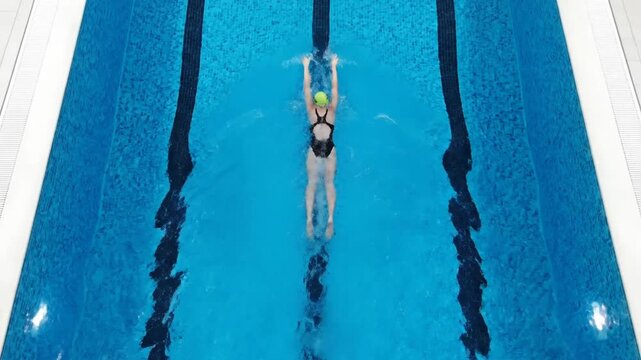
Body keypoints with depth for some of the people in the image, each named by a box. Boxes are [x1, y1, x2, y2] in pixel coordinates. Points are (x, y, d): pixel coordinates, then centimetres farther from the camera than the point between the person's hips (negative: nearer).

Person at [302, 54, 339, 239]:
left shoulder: (311, 110, 6)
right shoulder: (331, 110, 8)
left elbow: (306, 88, 13)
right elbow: (335, 88, 15)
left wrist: (306, 67, 22)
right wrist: (333, 67, 24)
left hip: (314, 149, -1)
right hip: (330, 149, 1)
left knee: (311, 183, -5)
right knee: (329, 183, -4)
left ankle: (309, 219, -19)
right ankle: (330, 219, -20)